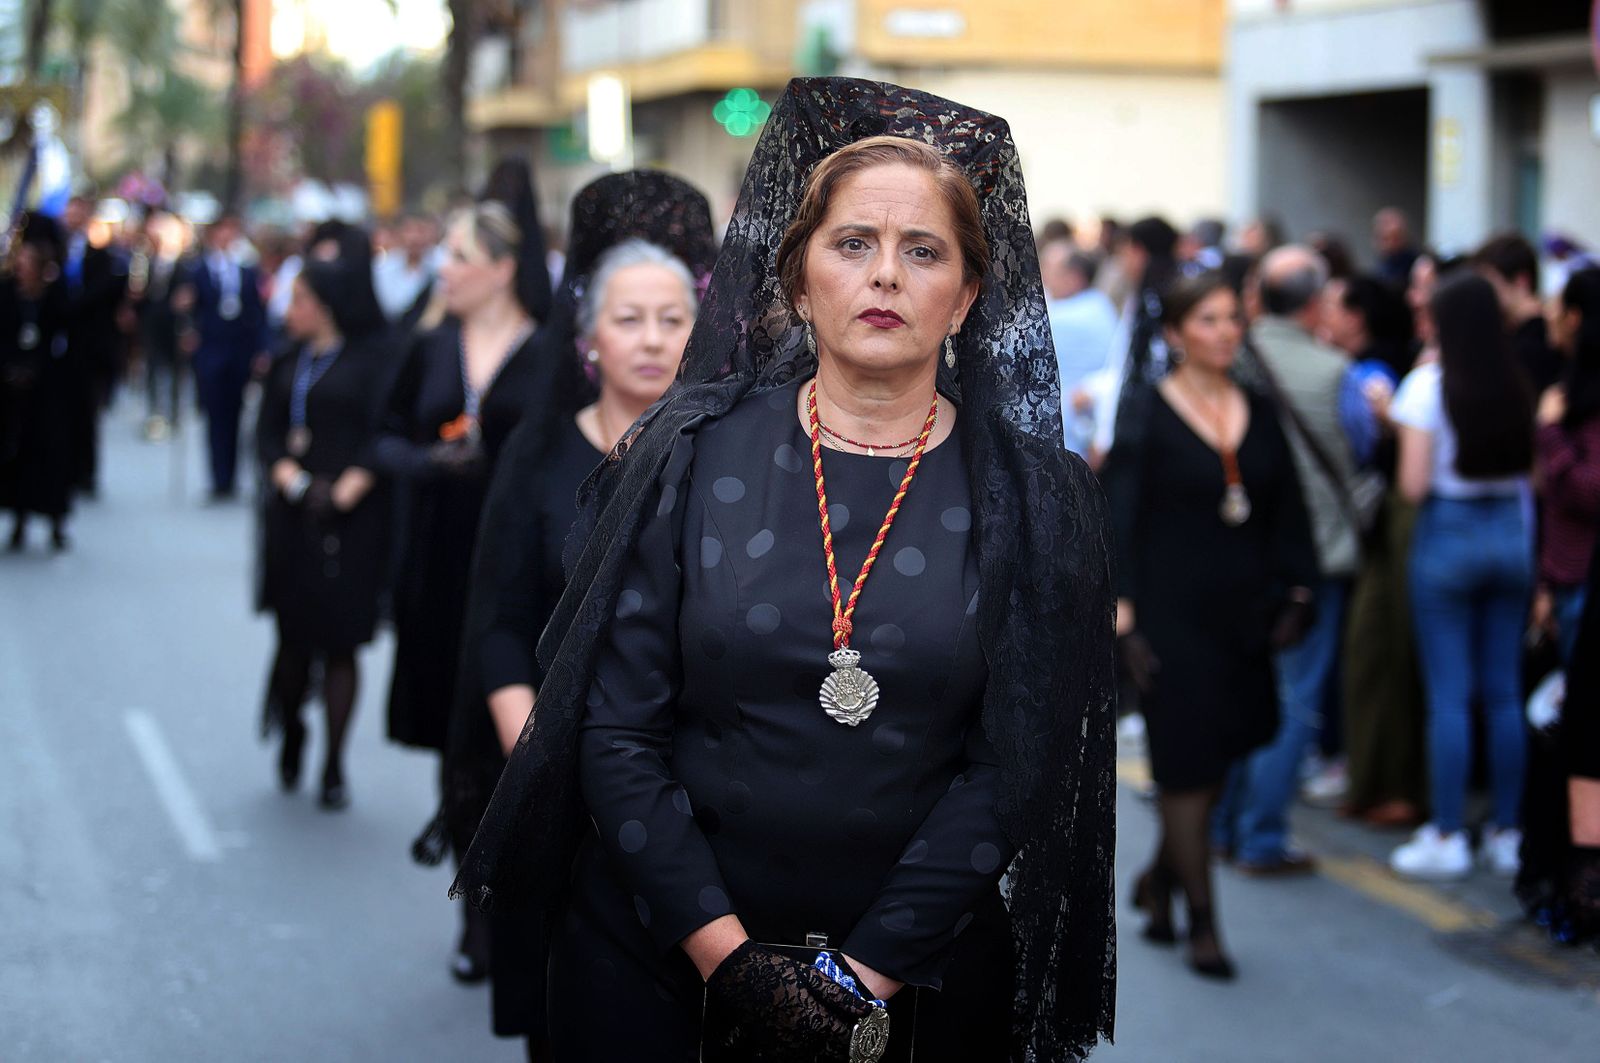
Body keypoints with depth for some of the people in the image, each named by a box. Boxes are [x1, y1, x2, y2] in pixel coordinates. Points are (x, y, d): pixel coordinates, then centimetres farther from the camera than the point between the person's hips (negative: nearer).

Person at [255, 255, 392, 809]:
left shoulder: (370, 357, -3)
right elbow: (267, 432, 7)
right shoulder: (288, 363, 12)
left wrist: (347, 490, -19)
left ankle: (334, 765, 3)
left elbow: (385, 433, -11)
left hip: (349, 519, -4)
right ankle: (291, 731, 27)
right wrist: (291, 479, -11)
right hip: (293, 515, 4)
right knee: (294, 632, 5)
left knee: (339, 640, -3)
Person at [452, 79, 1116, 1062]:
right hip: (654, 947, 0)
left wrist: (867, 973, -15)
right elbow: (614, 730, -5)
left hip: (914, 970, 0)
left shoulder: (1033, 499, -3)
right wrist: (724, 952, -14)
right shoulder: (696, 453, -3)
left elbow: (1013, 769, -8)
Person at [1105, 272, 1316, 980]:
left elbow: (1287, 514, 13)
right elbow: (1118, 520, -9)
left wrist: (1297, 594, 3)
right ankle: (1202, 923, 9)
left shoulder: (1259, 414, 8)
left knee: (1217, 761, 11)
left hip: (1242, 615, 5)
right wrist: (1123, 618, -15)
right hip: (1173, 614, -5)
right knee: (1186, 767, -1)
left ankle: (1160, 878, 33)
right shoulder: (1143, 414, -7)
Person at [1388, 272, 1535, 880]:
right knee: (1505, 692, 10)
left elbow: (1414, 484, -12)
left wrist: (1400, 436, 4)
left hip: (1448, 534, -4)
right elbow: (1533, 470, 3)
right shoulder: (1520, 386, -1)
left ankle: (1448, 838, 4)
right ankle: (1508, 834, 16)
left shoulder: (1429, 384, -11)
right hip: (1512, 533, 4)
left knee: (1448, 694, 1)